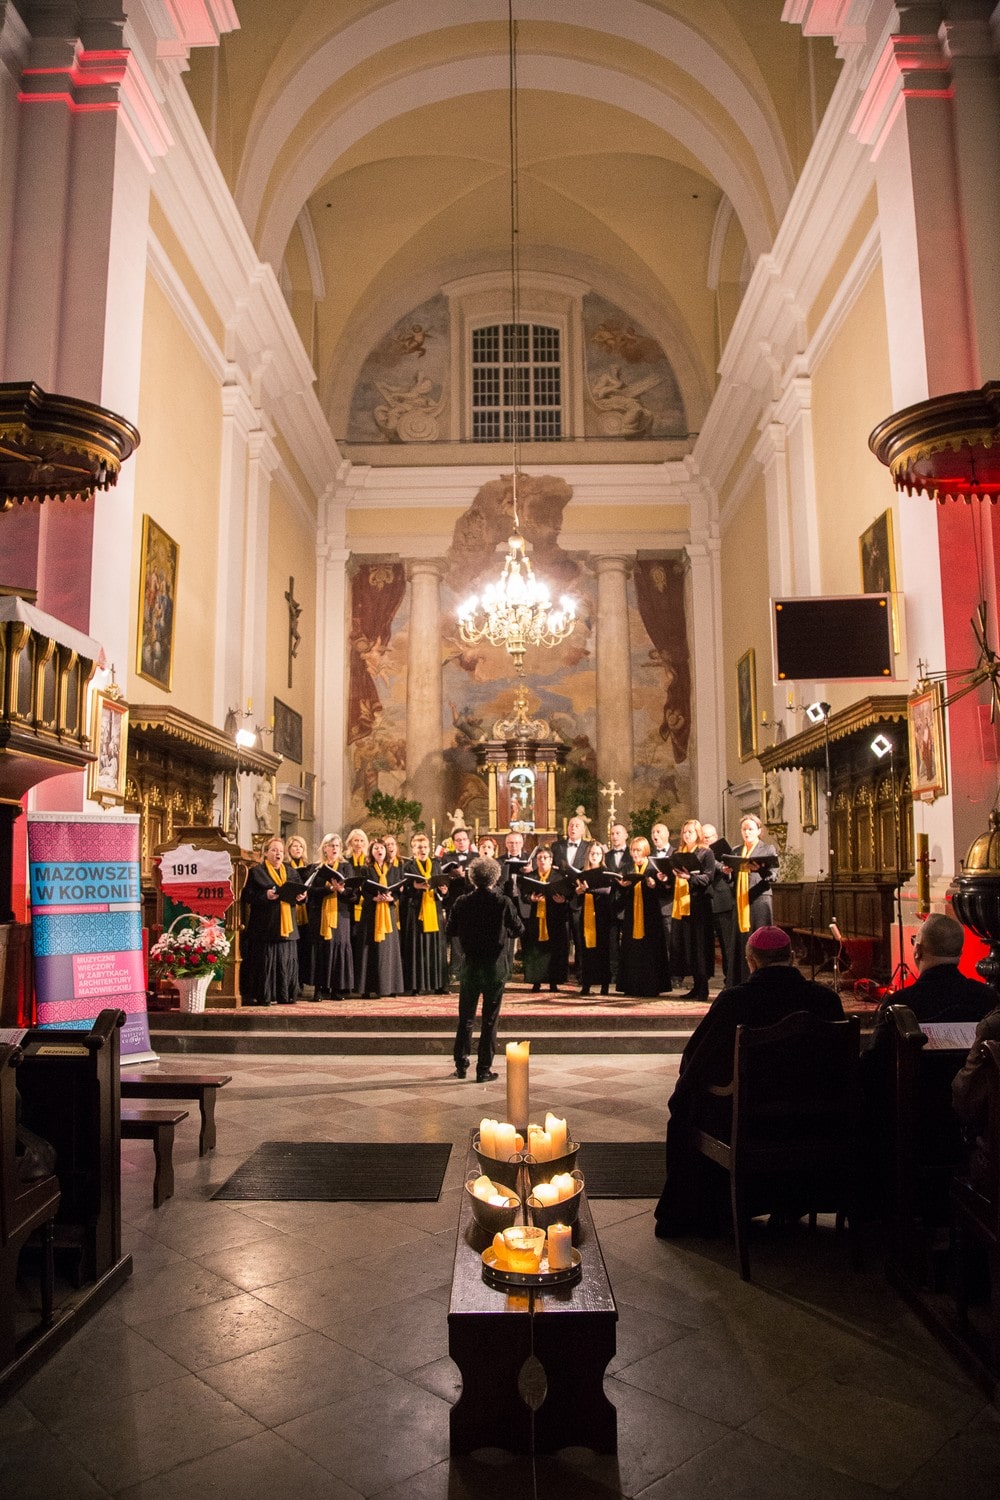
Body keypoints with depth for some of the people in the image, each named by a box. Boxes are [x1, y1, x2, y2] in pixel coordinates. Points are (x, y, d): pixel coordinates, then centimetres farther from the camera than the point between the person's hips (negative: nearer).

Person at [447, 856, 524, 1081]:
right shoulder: (503, 902, -11)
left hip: (469, 966, 2)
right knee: (490, 1019, 5)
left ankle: (461, 1065, 19)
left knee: (466, 1018, 14)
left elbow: (450, 931, 2)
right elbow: (518, 930, -3)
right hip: (495, 968, -2)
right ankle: (484, 1069, 8)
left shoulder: (462, 902, -5)